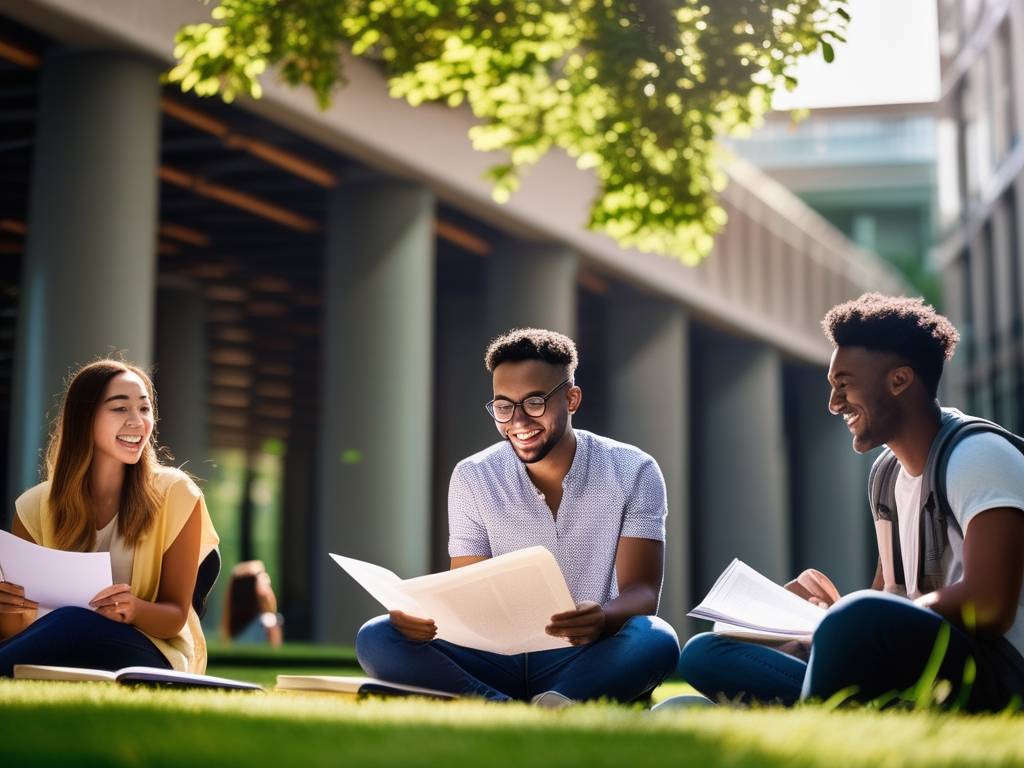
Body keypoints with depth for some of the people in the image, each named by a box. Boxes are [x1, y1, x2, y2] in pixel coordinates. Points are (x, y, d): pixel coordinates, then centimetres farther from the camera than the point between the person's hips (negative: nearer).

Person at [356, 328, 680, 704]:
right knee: (377, 638, -23)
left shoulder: (632, 472, -3)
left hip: (590, 663, -2)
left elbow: (641, 591, -9)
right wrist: (426, 614, -23)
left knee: (655, 640, -35)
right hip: (502, 661, 2)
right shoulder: (473, 478, 2)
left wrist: (604, 619, -35)